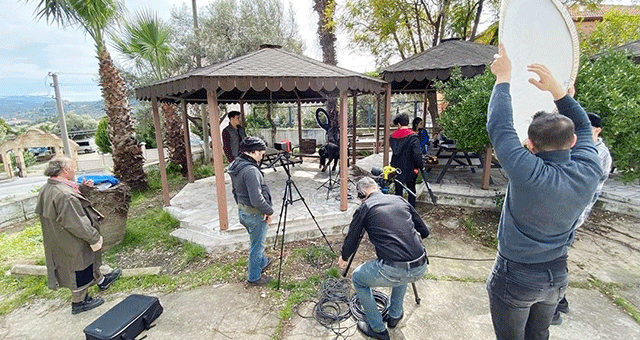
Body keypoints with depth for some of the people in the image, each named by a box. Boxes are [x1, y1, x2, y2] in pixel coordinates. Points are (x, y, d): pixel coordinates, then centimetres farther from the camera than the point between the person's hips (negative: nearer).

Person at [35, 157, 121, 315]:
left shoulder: (47, 188, -1)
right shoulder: (64, 195, -34)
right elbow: (76, 223, -30)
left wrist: (81, 188, 6)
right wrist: (94, 238, -20)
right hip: (73, 244, -10)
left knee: (90, 261, 28)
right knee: (81, 271, 11)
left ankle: (101, 280, 48)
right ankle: (79, 302, 29)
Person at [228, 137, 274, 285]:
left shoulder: (236, 166, 3)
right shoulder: (251, 170, -27)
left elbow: (236, 191, 14)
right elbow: (257, 199, -29)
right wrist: (269, 211, -14)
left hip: (242, 210, 9)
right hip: (255, 214, -9)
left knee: (257, 243, 29)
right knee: (257, 245, 9)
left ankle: (262, 262, 51)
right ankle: (254, 277, 26)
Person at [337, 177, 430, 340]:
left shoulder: (364, 208, 3)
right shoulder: (400, 200, 14)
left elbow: (351, 240, 11)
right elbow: (424, 231, 21)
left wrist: (343, 258, 32)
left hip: (392, 272, -5)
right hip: (420, 269, 6)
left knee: (358, 278, 23)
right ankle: (395, 315, 46)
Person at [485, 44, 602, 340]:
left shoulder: (529, 174, -32)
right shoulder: (589, 172, -14)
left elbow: (499, 127, -25)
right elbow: (583, 127, 3)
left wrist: (503, 78, -14)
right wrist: (555, 88, -3)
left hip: (515, 278, -5)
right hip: (556, 275, 6)